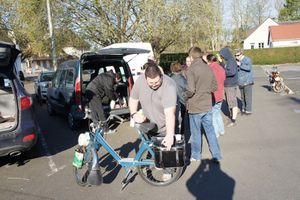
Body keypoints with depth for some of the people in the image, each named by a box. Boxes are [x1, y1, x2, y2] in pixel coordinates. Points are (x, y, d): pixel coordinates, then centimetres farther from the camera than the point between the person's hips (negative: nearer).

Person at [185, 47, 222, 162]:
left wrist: (186, 95, -3)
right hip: (207, 106, 5)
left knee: (196, 132, 11)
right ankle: (216, 155, 22)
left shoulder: (191, 70, -17)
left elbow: (191, 90, -23)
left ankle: (196, 156, 27)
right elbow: (214, 87, 7)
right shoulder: (209, 69, 2)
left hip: (195, 107, -5)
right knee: (210, 131, 15)